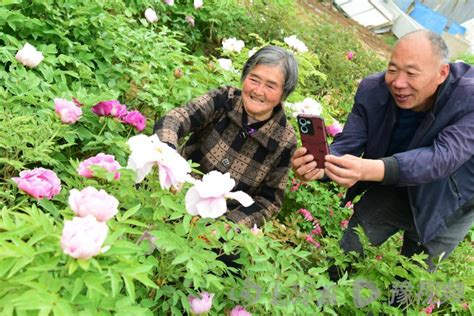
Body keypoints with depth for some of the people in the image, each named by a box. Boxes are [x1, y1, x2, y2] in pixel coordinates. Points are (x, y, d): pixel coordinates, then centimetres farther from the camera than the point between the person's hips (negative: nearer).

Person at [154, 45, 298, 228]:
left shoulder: (284, 141, -9)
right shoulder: (224, 99, -9)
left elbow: (270, 199, -2)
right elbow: (172, 120, -20)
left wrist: (231, 225, -17)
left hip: (221, 220, 1)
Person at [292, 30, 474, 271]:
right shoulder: (373, 90, -22)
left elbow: (444, 157, -46)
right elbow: (346, 145, -25)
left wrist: (369, 169, -63)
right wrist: (320, 165, -50)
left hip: (448, 204, -2)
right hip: (392, 191, 2)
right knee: (345, 251, 7)